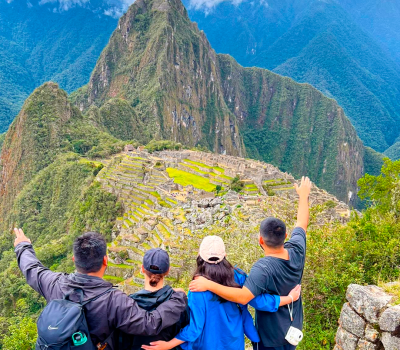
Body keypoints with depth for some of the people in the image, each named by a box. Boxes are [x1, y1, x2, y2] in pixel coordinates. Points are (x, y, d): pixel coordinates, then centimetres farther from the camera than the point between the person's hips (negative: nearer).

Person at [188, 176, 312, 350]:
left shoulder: (263, 268, -34)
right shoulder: (296, 252, -15)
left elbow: (243, 296, -44)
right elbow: (302, 224, 1)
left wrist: (209, 284, -39)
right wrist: (303, 195, 14)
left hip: (271, 336, -6)